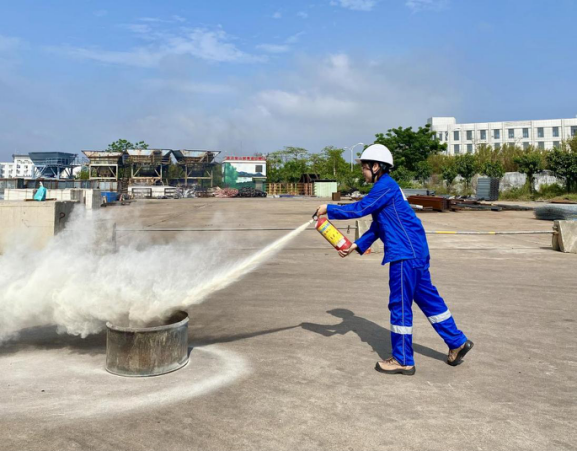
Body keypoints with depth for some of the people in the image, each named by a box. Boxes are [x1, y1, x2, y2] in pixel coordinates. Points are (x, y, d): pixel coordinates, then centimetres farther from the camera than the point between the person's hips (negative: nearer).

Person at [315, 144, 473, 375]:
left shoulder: (385, 186, -13)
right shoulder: (385, 187, 18)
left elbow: (360, 208, -18)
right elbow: (377, 226, 17)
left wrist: (329, 209, -7)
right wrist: (357, 245, 9)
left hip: (406, 254, -10)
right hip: (415, 251, 10)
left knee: (399, 305, -2)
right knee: (428, 298, 17)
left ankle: (402, 360, 8)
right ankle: (457, 342, 27)